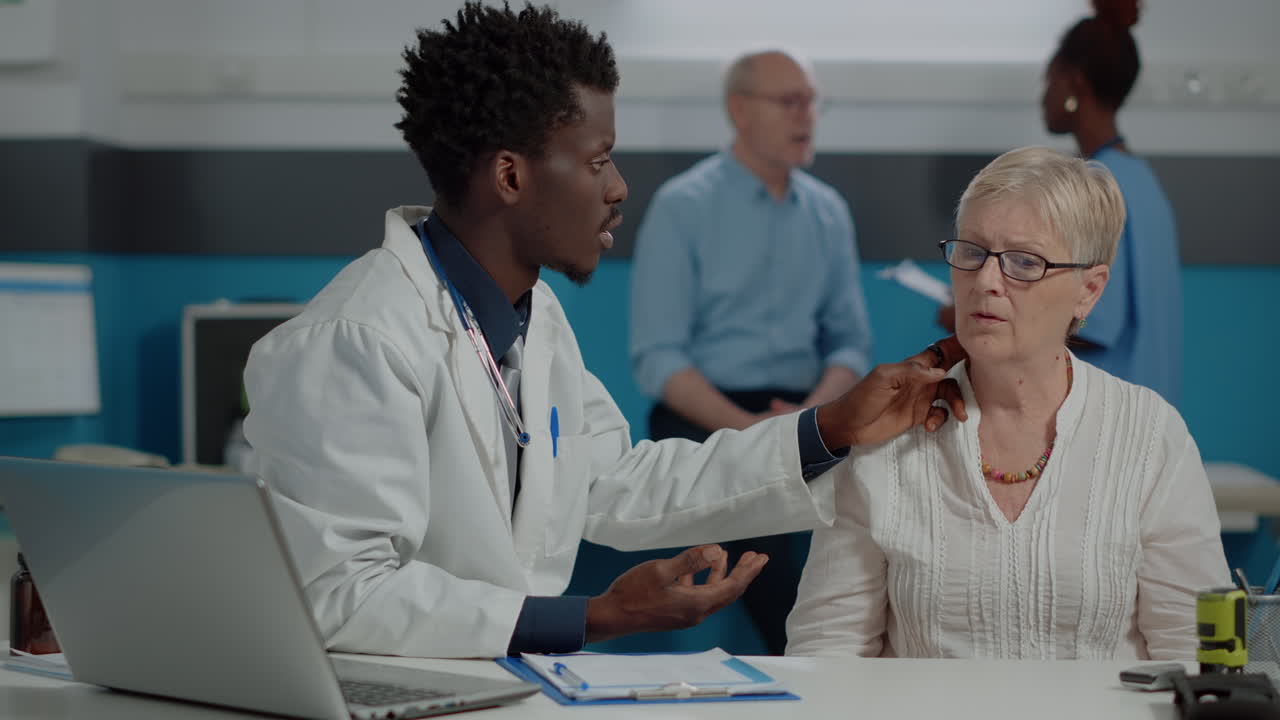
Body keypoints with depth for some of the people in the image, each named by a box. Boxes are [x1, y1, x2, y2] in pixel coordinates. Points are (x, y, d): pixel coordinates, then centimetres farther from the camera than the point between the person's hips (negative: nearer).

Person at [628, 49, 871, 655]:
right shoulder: (682, 206, -2)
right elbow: (656, 358, -6)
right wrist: (746, 427, -18)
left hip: (807, 409, 4)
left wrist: (814, 412, -8)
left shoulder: (828, 211, 13)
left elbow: (849, 339, 14)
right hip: (704, 415, -4)